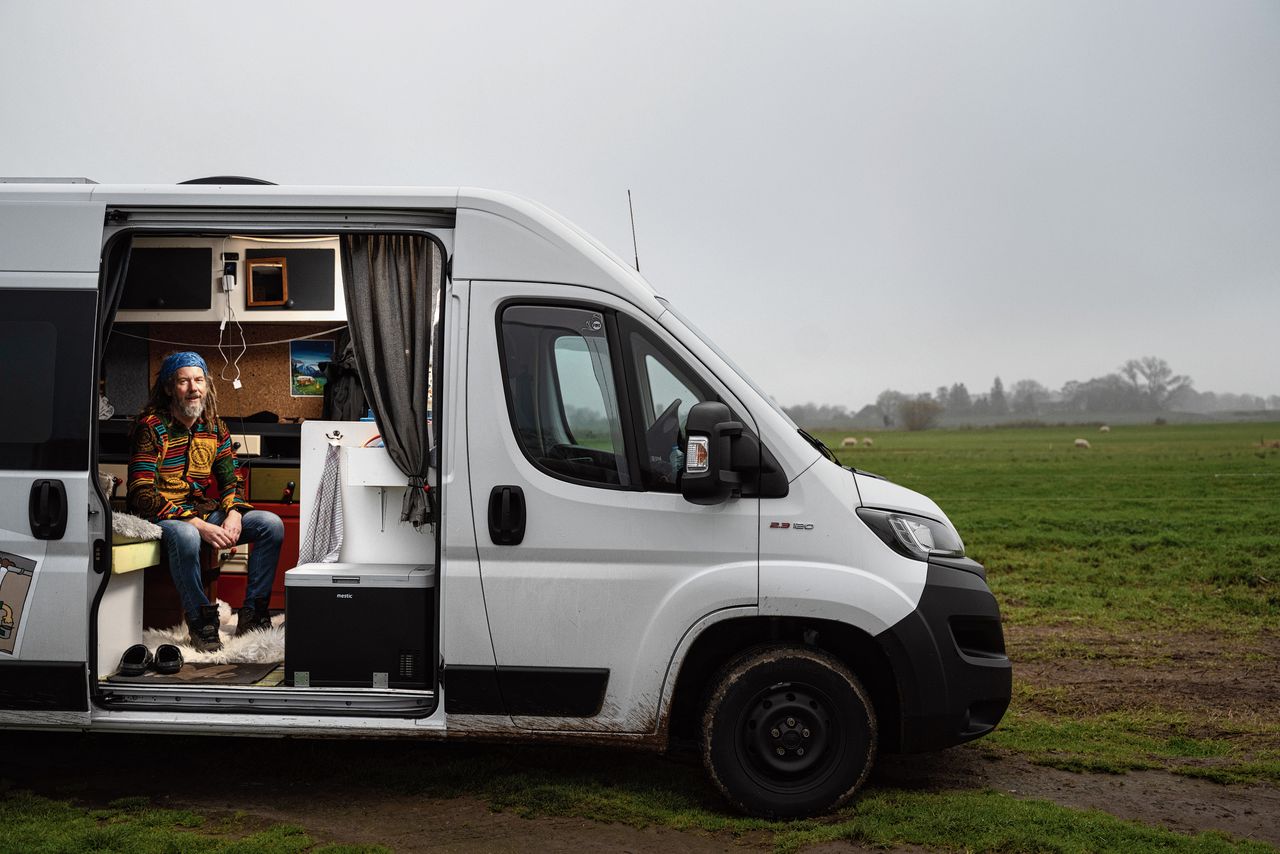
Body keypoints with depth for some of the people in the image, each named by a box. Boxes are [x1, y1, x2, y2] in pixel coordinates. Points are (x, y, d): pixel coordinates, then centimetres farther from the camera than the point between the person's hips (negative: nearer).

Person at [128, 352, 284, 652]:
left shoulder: (214, 427, 6)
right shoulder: (151, 426, -13)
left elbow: (231, 479, 11)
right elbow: (142, 495, -20)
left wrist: (233, 514, -12)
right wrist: (197, 524, -28)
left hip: (203, 512, 6)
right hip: (161, 515, -6)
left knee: (272, 524, -10)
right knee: (185, 535, -40)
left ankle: (253, 615, -5)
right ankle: (200, 621, -20)